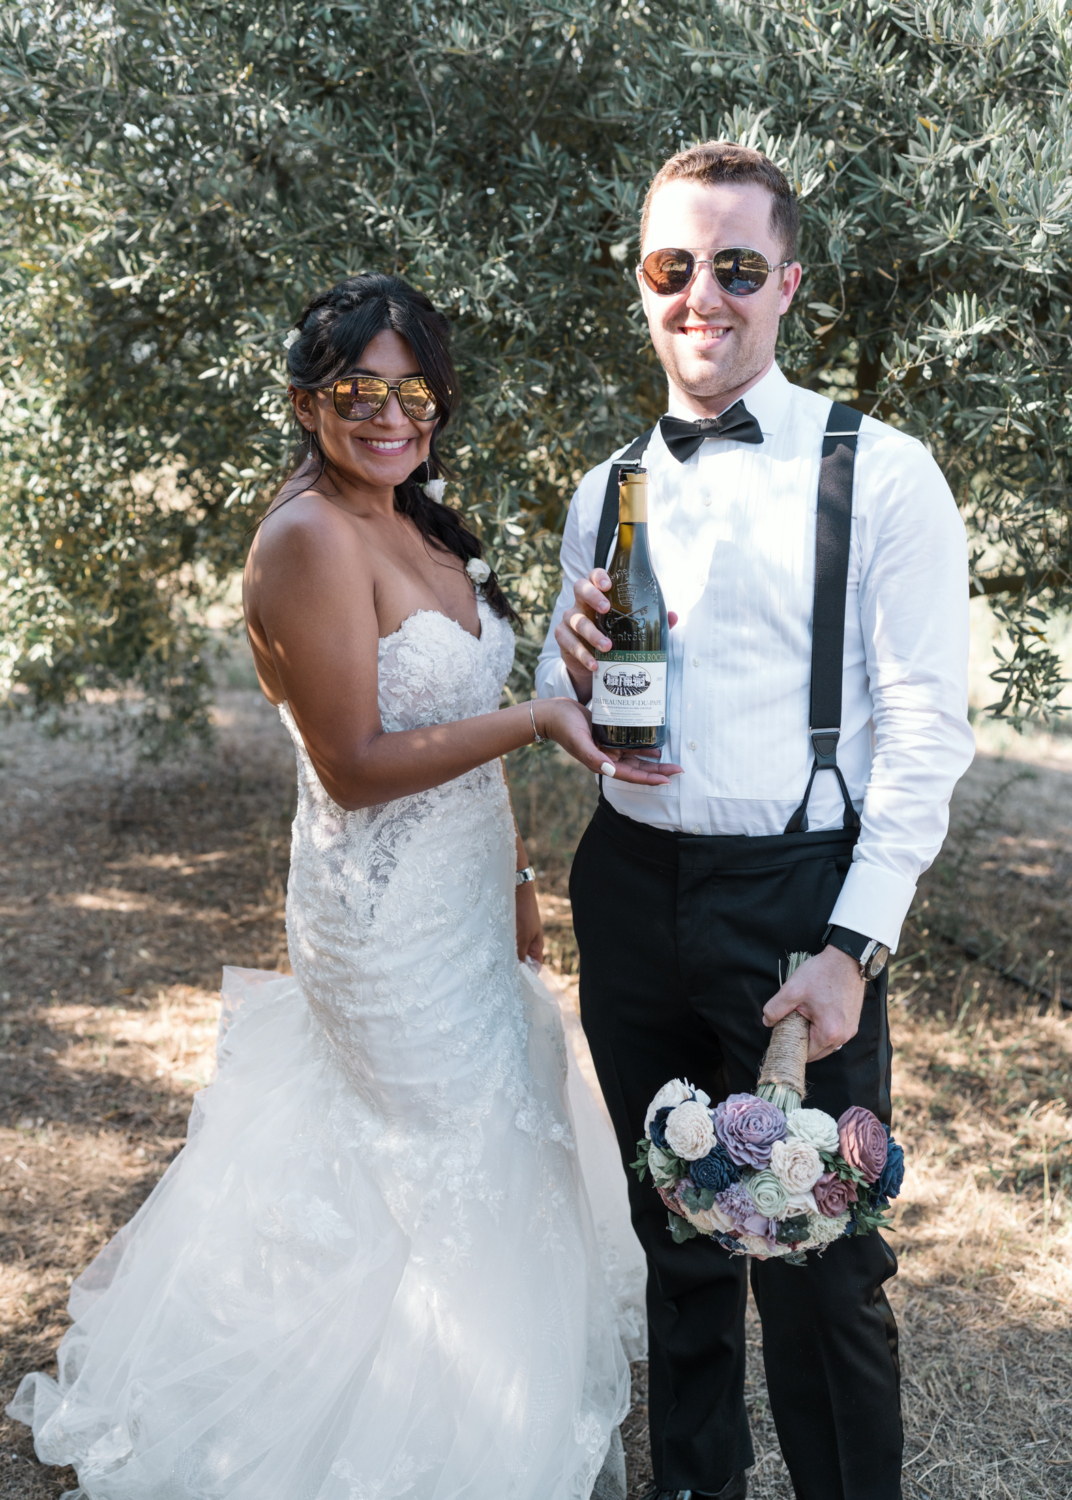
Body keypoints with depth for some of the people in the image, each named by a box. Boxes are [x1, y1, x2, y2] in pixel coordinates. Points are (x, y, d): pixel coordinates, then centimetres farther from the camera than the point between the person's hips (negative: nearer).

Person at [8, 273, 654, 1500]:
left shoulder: (422, 526, 8)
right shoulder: (311, 538, -20)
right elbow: (355, 767, -23)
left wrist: (513, 871, 15)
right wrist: (537, 720, -26)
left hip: (461, 890, 9)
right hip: (386, 911, -9)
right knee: (461, 1178, 4)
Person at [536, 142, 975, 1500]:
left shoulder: (881, 474, -7)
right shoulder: (606, 492, 9)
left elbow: (925, 730, -11)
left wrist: (854, 949, -18)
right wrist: (573, 669, -9)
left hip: (797, 899, -5)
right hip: (629, 892, 5)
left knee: (819, 1260, 3)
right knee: (674, 1233, 19)